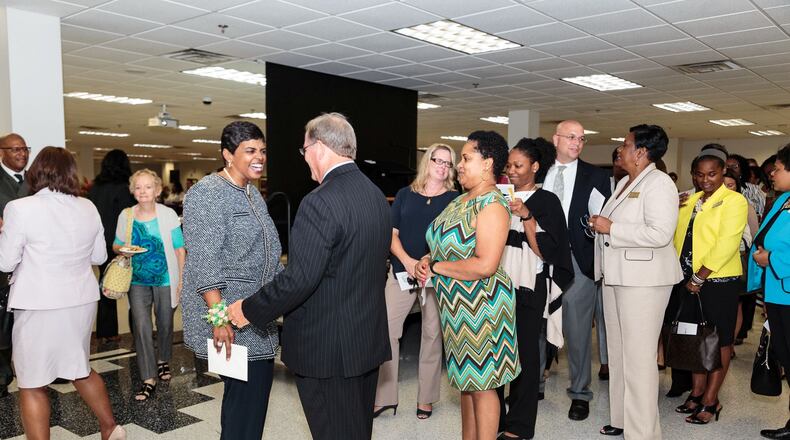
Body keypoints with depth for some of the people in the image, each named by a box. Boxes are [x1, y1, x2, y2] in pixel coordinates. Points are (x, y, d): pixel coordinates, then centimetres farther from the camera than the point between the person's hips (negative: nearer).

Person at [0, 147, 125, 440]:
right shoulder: (88, 208, 2)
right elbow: (99, 256, 11)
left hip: (40, 306, -5)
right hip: (82, 300, 6)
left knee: (32, 384, 8)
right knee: (80, 369, 24)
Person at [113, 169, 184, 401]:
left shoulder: (168, 215, -8)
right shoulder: (126, 216, -2)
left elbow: (179, 249, -3)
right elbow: (116, 245, 11)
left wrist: (182, 280, -6)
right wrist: (121, 249, -13)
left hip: (165, 278, -1)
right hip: (137, 280, 1)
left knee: (165, 323, 13)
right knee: (141, 326, -6)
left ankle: (163, 360, 41)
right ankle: (149, 379, 1)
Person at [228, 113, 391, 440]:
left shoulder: (320, 203, -22)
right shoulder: (377, 196, 6)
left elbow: (299, 279, -25)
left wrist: (249, 310, -11)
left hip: (326, 348, -8)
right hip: (369, 340, 8)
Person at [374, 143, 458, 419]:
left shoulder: (454, 199, 4)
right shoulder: (405, 195, 8)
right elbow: (392, 233, 5)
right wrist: (406, 260, -13)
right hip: (402, 272, 1)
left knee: (432, 335, 7)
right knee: (386, 330, -4)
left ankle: (426, 398, 21)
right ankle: (384, 396, 8)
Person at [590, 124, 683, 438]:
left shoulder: (659, 183, -11)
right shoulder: (624, 183, 15)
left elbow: (660, 233, -23)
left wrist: (611, 228, -19)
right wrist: (600, 225, 8)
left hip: (643, 279, -9)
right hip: (615, 277, 9)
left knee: (639, 357, -5)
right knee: (617, 353, 15)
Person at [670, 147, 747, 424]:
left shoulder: (733, 201, -6)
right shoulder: (690, 201, 13)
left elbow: (727, 244, -15)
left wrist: (700, 277, -17)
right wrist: (688, 277, 2)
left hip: (718, 280, -6)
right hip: (689, 280, 6)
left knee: (719, 340, 4)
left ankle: (710, 401, 11)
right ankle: (696, 392, 25)